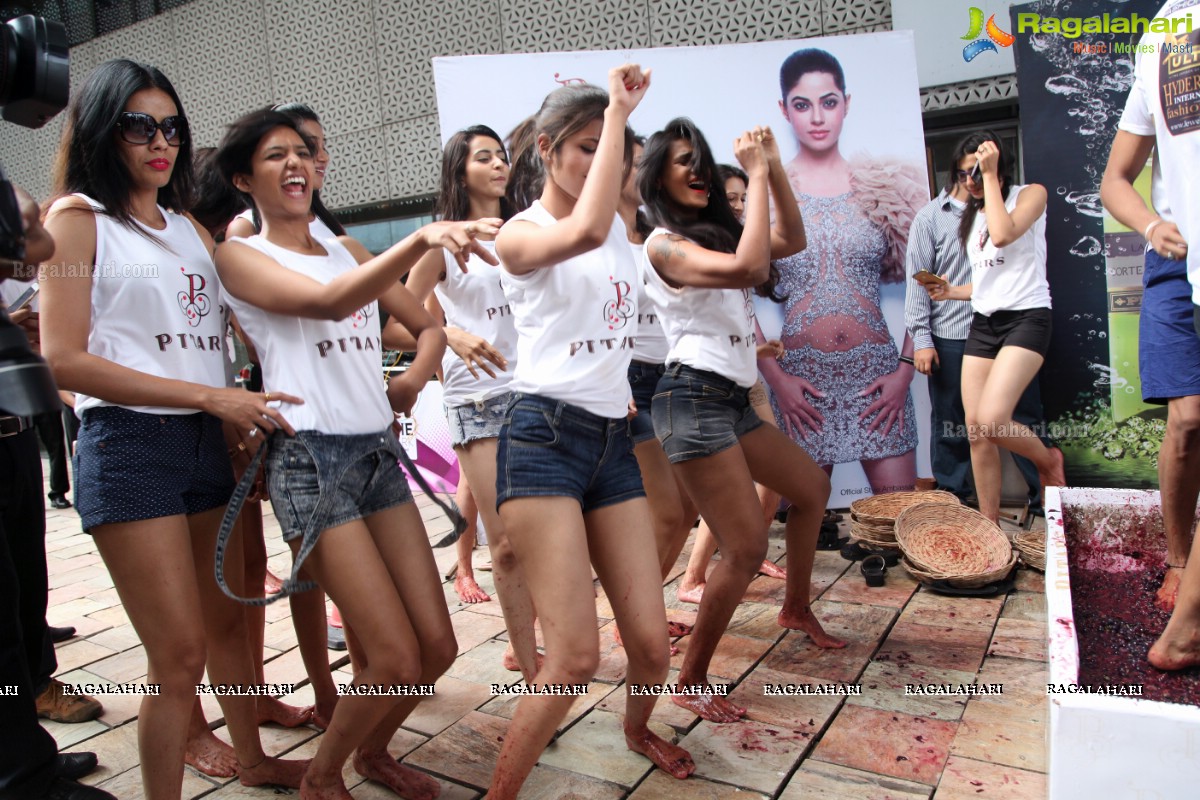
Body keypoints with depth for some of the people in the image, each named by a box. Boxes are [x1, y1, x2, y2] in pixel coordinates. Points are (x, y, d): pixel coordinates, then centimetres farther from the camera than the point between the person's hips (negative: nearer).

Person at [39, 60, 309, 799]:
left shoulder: (191, 229, 16)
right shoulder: (79, 217, -1)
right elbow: (65, 359, -11)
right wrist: (212, 396, -15)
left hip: (207, 441, 6)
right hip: (129, 443, -6)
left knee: (228, 621, 17)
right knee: (181, 654, -5)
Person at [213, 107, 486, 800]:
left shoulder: (347, 249, 17)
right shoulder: (240, 256, -1)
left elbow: (429, 328, 21)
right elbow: (329, 302, -22)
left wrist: (412, 381, 1)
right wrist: (422, 238, -35)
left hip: (379, 451, 6)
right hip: (310, 459, -6)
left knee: (438, 646, 4)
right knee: (397, 657, -8)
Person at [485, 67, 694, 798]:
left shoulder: (621, 226, 16)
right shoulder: (521, 233, -7)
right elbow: (585, 231, -26)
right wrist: (617, 111, -19)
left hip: (614, 440, 6)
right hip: (544, 436, -6)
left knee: (651, 643, 5)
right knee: (576, 656, -12)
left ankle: (638, 728, 39)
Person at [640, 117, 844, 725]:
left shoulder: (716, 233, 15)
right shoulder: (664, 244, -11)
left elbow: (791, 241, 18)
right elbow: (749, 268, -25)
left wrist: (775, 168, 8)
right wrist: (756, 176, -16)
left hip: (733, 401, 10)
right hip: (695, 401, -10)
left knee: (812, 487, 22)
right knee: (747, 548, -11)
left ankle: (797, 608, 41)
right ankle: (692, 681, 6)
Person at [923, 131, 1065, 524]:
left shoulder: (1030, 194, 1)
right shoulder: (973, 215, 19)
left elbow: (1003, 234, -21)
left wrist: (990, 175, -11)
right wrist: (950, 291, 6)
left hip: (1026, 317, -6)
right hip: (983, 323, 7)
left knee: (992, 420, -23)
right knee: (975, 431, -1)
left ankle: (1047, 459, 9)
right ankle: (990, 524, 9)